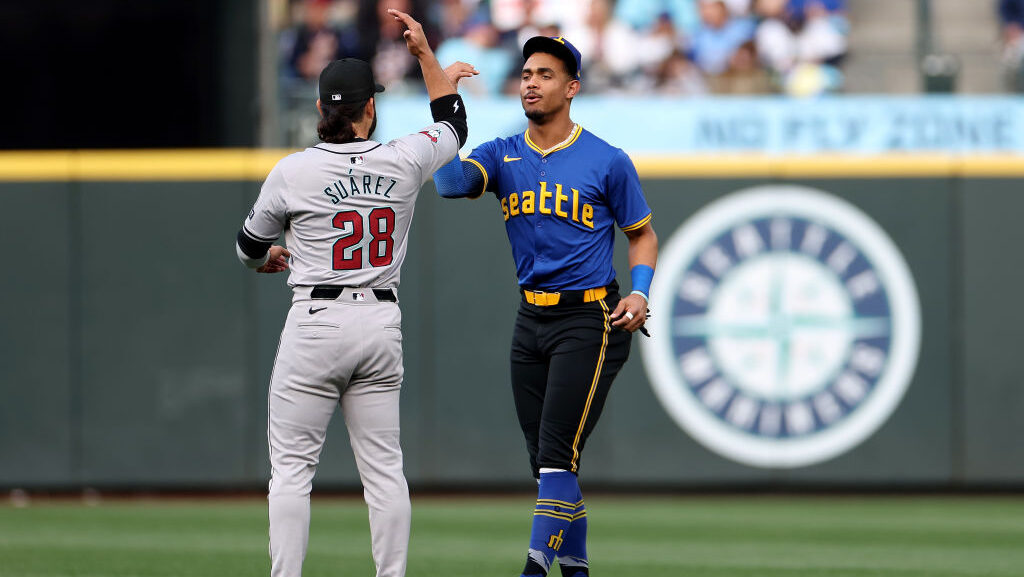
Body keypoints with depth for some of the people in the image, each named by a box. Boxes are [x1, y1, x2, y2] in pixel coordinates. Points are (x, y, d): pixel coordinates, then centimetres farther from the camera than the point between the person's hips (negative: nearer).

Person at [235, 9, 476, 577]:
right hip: (382, 324, 3)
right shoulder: (403, 163, -1)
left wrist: (269, 260, 33)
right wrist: (425, 54, 28)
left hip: (315, 324, -3)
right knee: (384, 466, 7)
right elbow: (453, 123, 22)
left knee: (291, 466, 0)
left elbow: (250, 247, 9)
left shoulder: (293, 172, -8)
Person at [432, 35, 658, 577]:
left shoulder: (607, 161, -3)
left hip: (589, 319, -5)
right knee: (546, 459, 9)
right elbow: (451, 181, -13)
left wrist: (639, 292, -9)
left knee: (557, 453, -14)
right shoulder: (503, 155, 6)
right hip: (531, 320, 5)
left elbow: (642, 232, 7)